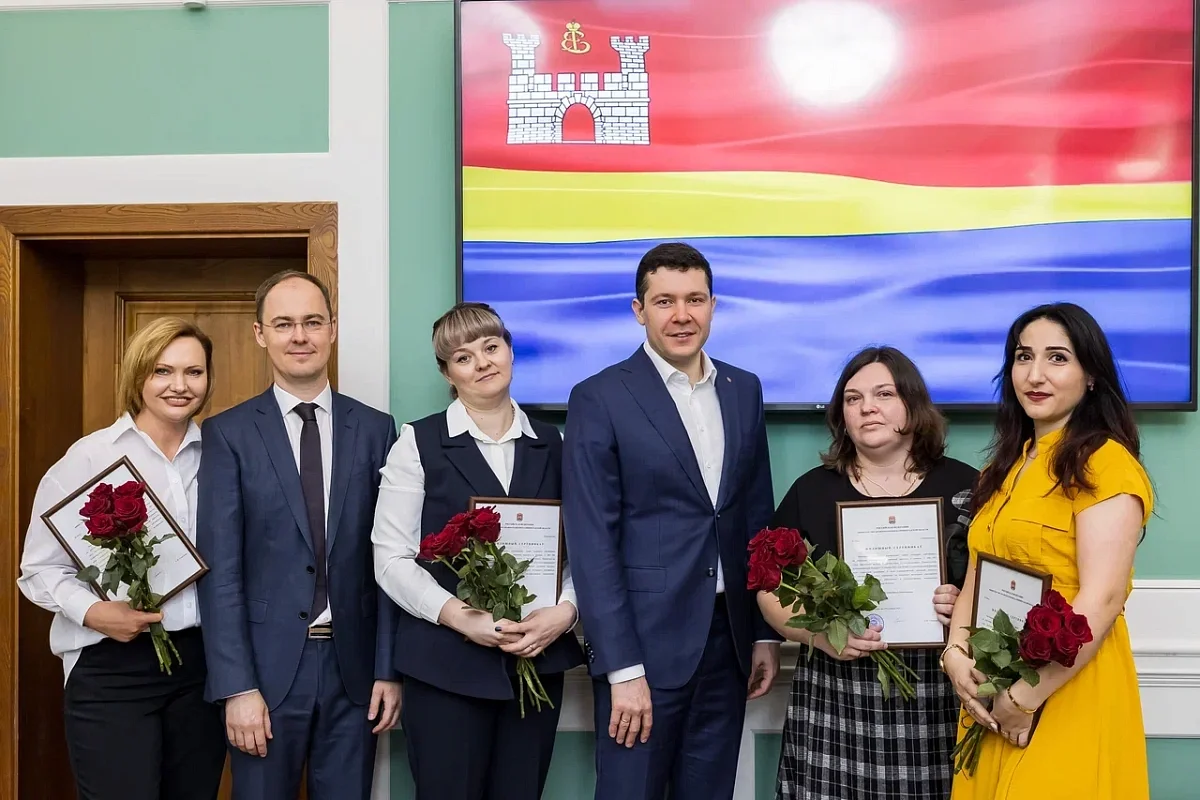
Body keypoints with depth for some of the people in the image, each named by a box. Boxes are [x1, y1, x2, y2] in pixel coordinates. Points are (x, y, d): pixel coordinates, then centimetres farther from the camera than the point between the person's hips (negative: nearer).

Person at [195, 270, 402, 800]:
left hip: (353, 666, 2)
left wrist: (389, 669, 0)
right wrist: (237, 687, -11)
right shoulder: (228, 433, -1)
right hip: (267, 666, -1)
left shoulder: (375, 429, 4)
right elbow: (219, 568, -5)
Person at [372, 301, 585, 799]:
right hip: (445, 665, -3)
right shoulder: (419, 442, -2)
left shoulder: (552, 444, 8)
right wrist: (462, 618, -18)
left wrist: (564, 611, -12)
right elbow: (392, 558, -6)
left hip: (538, 661, 3)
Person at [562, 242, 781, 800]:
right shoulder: (599, 400, -8)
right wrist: (623, 669, -15)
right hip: (644, 642, -5)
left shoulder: (743, 391, 9)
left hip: (727, 640, 5)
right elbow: (592, 544, -12)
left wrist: (765, 632, 10)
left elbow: (757, 519, 13)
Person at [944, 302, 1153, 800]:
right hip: (990, 696, 7)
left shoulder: (1105, 463, -11)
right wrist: (955, 655, -5)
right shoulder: (1005, 467, 13)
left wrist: (1026, 699, -17)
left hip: (1066, 696, -7)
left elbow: (1102, 601, -18)